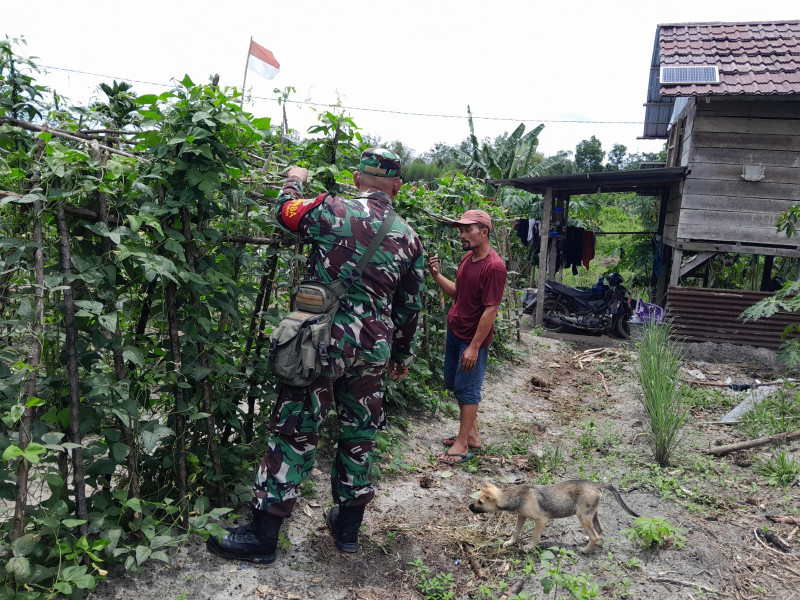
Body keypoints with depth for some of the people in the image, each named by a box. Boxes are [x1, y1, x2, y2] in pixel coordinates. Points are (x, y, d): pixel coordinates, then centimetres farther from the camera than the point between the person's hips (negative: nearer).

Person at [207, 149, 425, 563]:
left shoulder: (333, 210, -6)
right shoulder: (409, 237, 7)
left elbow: (284, 211, 13)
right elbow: (410, 307, 12)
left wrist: (294, 180, 33)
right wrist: (403, 355, 24)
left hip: (326, 341, -4)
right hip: (375, 349, 4)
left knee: (295, 434, 3)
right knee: (359, 435, 16)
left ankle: (262, 536, 13)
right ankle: (348, 526, 31)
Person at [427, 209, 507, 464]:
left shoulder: (494, 266, -21)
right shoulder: (467, 258, 7)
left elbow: (491, 309, -22)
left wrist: (474, 347, -23)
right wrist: (437, 275, 0)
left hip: (473, 338, -9)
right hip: (454, 331, 9)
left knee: (467, 390, 1)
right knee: (455, 385, 16)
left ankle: (463, 444, 13)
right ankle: (472, 434, 30)